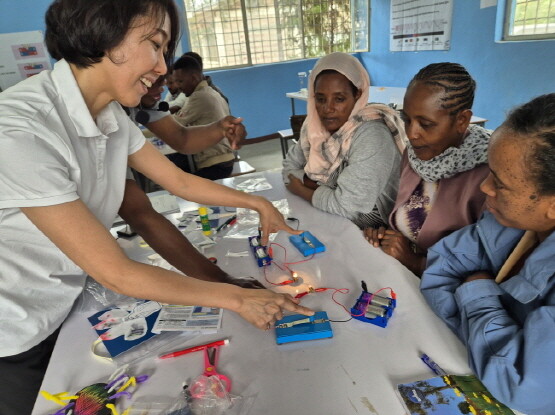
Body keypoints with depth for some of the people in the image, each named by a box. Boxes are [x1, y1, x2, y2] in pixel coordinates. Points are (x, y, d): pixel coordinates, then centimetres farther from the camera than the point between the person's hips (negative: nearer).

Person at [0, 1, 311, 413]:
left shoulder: (112, 115, -8)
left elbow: (181, 182, 3)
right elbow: (115, 272, -30)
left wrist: (259, 203, 0)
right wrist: (237, 298, -25)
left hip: (66, 311, 6)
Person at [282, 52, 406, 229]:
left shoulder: (371, 136, -26)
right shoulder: (315, 125, -5)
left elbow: (346, 207, -30)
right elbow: (290, 166, 4)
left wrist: (301, 189, -14)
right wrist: (321, 188, -15)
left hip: (371, 232, -6)